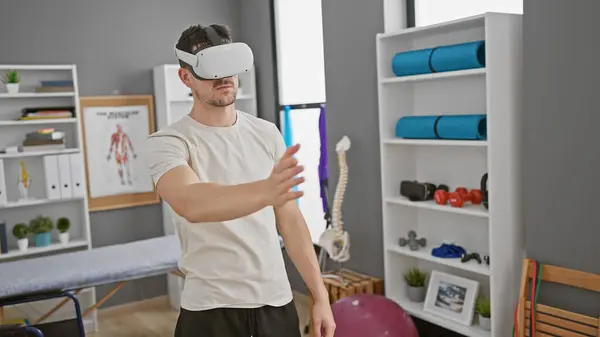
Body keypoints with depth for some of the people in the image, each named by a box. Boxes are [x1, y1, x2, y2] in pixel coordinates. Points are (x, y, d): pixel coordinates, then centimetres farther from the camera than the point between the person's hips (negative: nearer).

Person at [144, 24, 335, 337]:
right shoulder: (167, 142, -11)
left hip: (277, 301, 4)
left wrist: (320, 295, 4)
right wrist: (264, 191, -49)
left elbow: (290, 219, 6)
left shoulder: (267, 133, 3)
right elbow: (191, 204, -32)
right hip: (210, 308, -3)